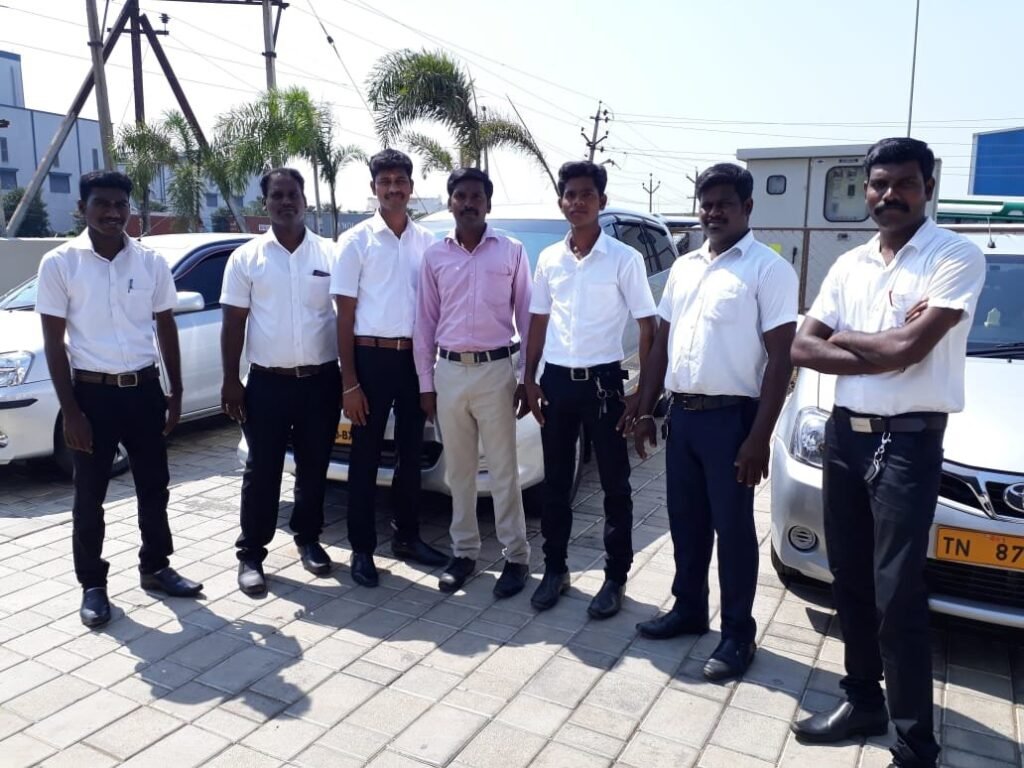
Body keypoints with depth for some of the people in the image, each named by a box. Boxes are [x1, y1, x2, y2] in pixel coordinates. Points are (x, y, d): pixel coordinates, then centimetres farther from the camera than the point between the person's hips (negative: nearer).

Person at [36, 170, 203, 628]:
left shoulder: (151, 262, 2)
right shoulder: (60, 263, -6)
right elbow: (53, 342, -6)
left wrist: (175, 394, 6)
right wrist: (70, 411, -10)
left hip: (144, 389, 3)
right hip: (93, 393, -3)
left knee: (154, 487, 12)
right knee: (89, 496, 7)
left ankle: (155, 568, 30)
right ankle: (93, 585, 22)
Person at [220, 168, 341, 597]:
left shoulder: (330, 254, 4)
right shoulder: (246, 257, 3)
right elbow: (234, 323, 3)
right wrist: (230, 380, -3)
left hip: (321, 381, 1)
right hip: (267, 383, -1)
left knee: (314, 468, 12)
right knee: (262, 472, 5)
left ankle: (308, 539, 30)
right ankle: (251, 554, 16)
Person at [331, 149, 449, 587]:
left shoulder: (427, 241, 6)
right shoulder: (357, 241, -3)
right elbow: (345, 315, -5)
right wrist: (349, 382, -9)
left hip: (415, 357, 4)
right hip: (372, 357, -3)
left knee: (411, 451, 13)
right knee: (366, 457, 5)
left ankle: (407, 536, 29)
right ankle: (362, 549, 16)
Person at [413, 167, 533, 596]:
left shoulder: (511, 252, 1)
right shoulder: (434, 256, 7)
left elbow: (527, 318, 2)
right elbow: (425, 323, 9)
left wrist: (527, 378, -2)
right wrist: (425, 382, 6)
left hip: (496, 370, -3)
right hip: (449, 372, 3)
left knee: (503, 471, 2)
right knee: (458, 471, 10)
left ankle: (516, 556, 13)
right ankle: (464, 551, 23)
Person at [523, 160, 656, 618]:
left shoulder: (624, 259, -5)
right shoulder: (549, 259, 8)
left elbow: (647, 324, -4)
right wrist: (530, 379, 8)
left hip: (603, 381, -4)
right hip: (556, 380, 4)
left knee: (614, 485, 6)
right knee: (555, 483, 12)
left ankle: (615, 578, 19)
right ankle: (555, 569, 27)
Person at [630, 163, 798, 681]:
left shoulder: (768, 268, -8)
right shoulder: (683, 268, 12)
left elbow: (780, 357, -12)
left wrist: (759, 436, -17)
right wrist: (645, 411, 11)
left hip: (731, 417, -6)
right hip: (682, 414, 6)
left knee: (733, 528, 4)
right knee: (686, 522, 15)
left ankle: (738, 633, 19)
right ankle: (688, 609, 32)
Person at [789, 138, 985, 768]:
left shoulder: (957, 258, -8)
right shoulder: (849, 265, 10)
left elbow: (909, 349, -20)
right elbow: (803, 349, 2)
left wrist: (843, 339, -3)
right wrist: (883, 350, -11)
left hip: (908, 442, -6)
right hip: (844, 435, 6)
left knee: (897, 595, -3)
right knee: (850, 580, 14)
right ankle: (864, 702, 31)